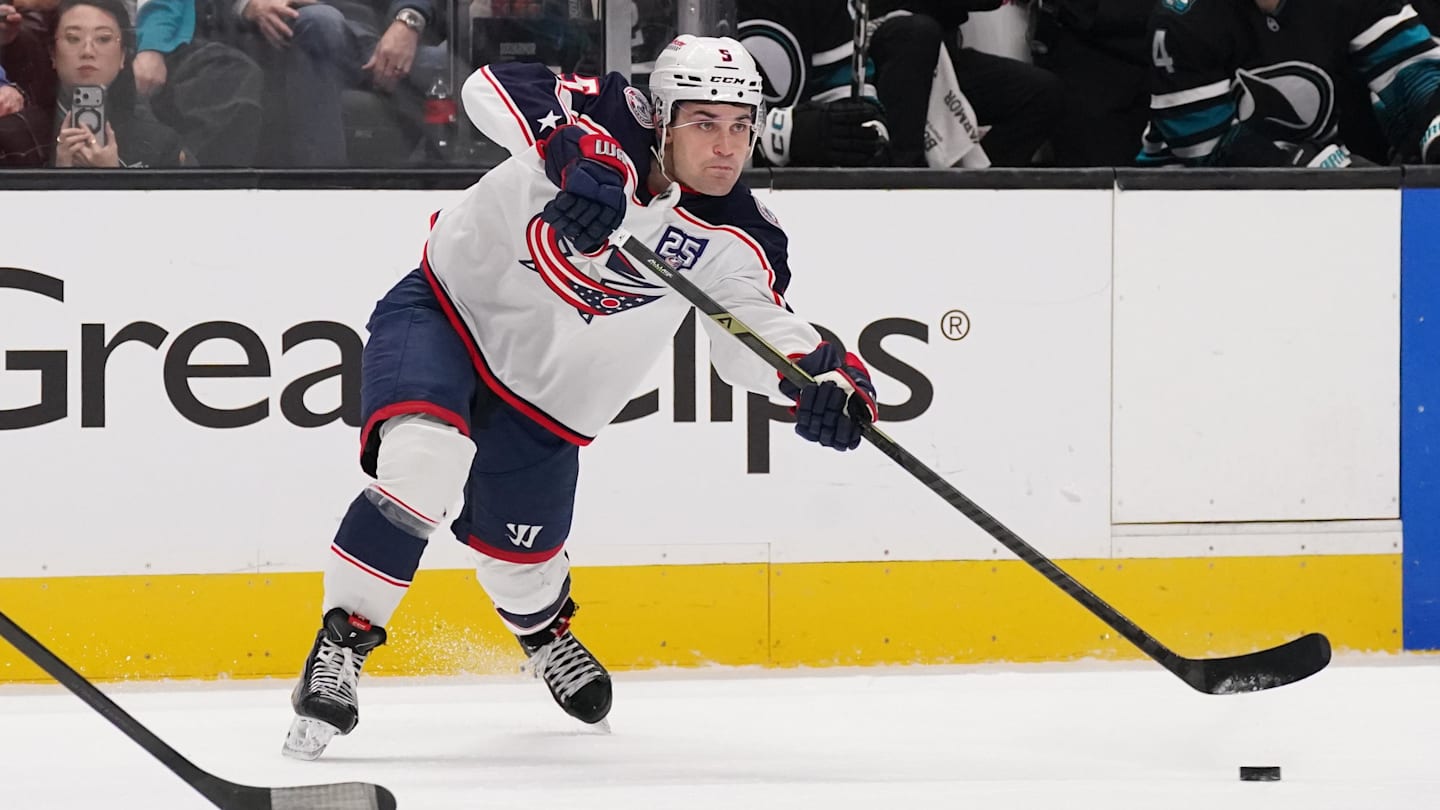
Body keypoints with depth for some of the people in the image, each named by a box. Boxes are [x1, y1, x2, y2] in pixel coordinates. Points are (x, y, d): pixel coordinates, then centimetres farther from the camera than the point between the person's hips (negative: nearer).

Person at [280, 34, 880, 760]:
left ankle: (545, 627, 55)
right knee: (423, 469, -32)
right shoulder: (612, 125, -23)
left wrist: (824, 372, -29)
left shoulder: (735, 240, -11)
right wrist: (576, 156, -55)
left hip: (546, 395, 5)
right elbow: (498, 87, -37)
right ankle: (340, 646, -17)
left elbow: (754, 330, -7)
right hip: (442, 316, -5)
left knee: (521, 557, 16)